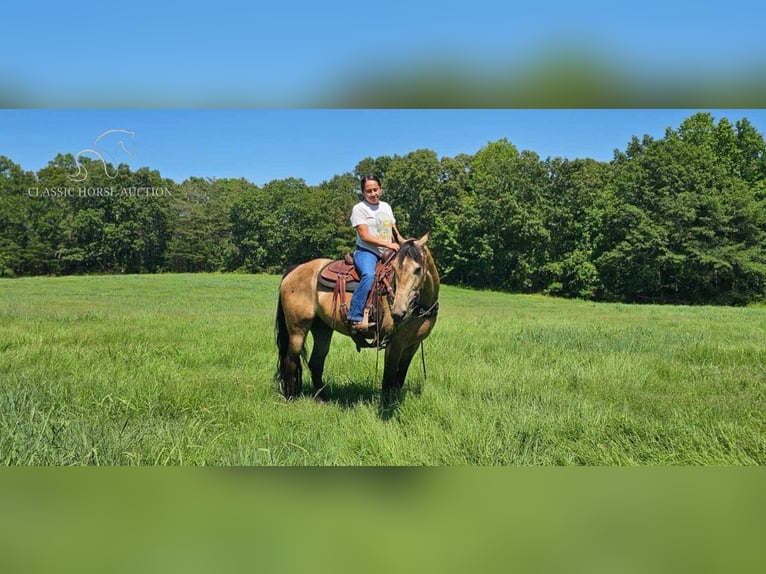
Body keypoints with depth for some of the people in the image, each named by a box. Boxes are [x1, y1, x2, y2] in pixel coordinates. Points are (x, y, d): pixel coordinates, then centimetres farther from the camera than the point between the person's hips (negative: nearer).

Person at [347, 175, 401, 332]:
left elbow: (395, 232, 23)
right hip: (366, 252, -7)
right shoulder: (359, 209, -2)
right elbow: (365, 236, -12)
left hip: (387, 254, 7)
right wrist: (388, 244, -18)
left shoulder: (386, 206, 18)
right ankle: (355, 318, -37)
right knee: (369, 275, -36)